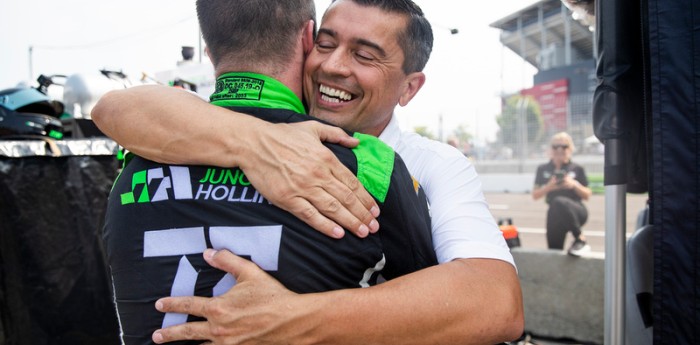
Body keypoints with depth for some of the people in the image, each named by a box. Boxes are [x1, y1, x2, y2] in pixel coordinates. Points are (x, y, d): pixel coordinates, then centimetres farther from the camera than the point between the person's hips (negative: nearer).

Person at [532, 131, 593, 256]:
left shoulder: (577, 169, 5)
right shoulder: (543, 170, 9)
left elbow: (587, 195, 7)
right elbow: (535, 195, 7)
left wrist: (575, 185, -11)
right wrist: (548, 187, -12)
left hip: (576, 211, -3)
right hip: (555, 215, 3)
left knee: (559, 202, -37)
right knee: (554, 250, -2)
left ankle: (580, 239, -25)